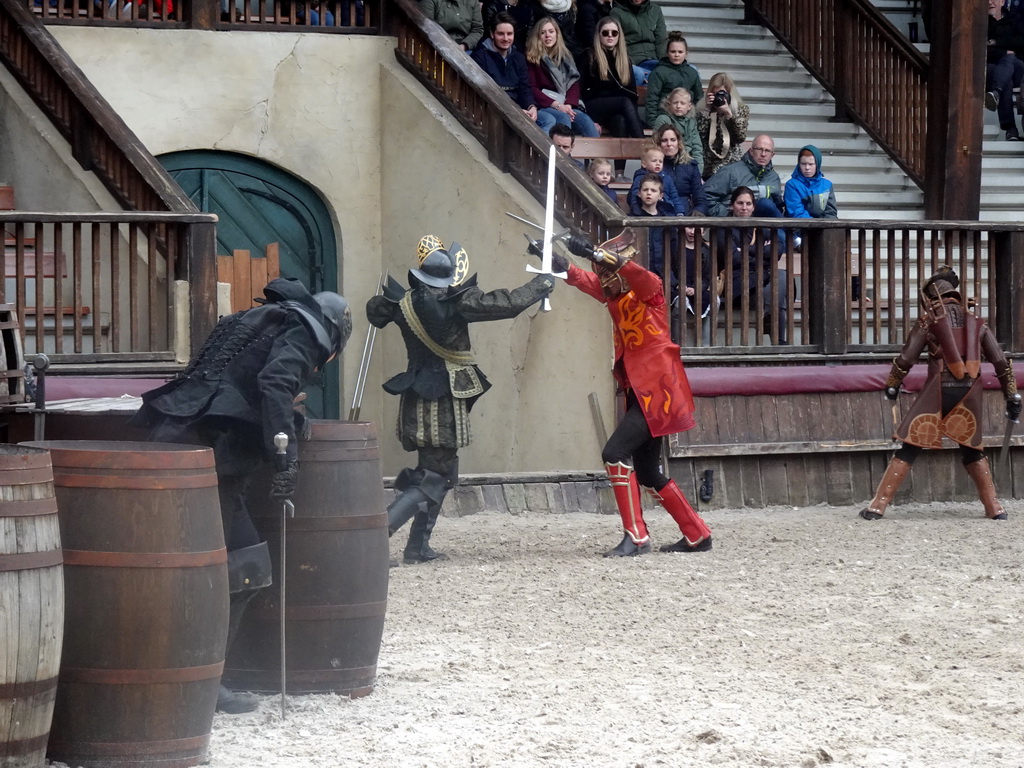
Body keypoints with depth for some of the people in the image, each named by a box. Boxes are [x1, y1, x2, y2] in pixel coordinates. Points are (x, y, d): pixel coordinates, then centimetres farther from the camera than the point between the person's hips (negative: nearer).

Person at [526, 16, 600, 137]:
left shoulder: (565, 56, 20)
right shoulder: (532, 59, 5)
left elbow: (574, 84, 11)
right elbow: (532, 90, -4)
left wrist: (568, 105, -11)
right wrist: (556, 105, -16)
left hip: (566, 106, 4)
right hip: (542, 107, -4)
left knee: (585, 120, -28)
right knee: (563, 117, -36)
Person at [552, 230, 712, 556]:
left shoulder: (649, 290, -9)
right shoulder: (615, 296, 12)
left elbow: (636, 274, -32)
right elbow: (586, 281, -3)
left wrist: (593, 253, -44)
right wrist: (559, 263, -22)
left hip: (657, 392, -10)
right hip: (638, 393, 10)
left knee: (616, 453, -19)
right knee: (647, 473, 14)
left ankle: (636, 537, -17)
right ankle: (697, 536, 24)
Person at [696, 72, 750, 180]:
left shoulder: (741, 110, 8)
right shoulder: (703, 111, 9)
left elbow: (741, 137, -4)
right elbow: (699, 135, -5)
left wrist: (729, 113, -12)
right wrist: (707, 110, -5)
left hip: (732, 164, -1)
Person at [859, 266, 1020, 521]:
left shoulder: (929, 320, 4)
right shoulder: (976, 322, 12)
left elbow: (906, 358, 3)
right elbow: (1001, 362, 8)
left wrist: (892, 385, 19)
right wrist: (1012, 396, 13)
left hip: (939, 392, -3)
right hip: (970, 393, 3)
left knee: (909, 449, 1)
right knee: (972, 451, 20)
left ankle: (878, 505, -3)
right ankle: (994, 507, 15)